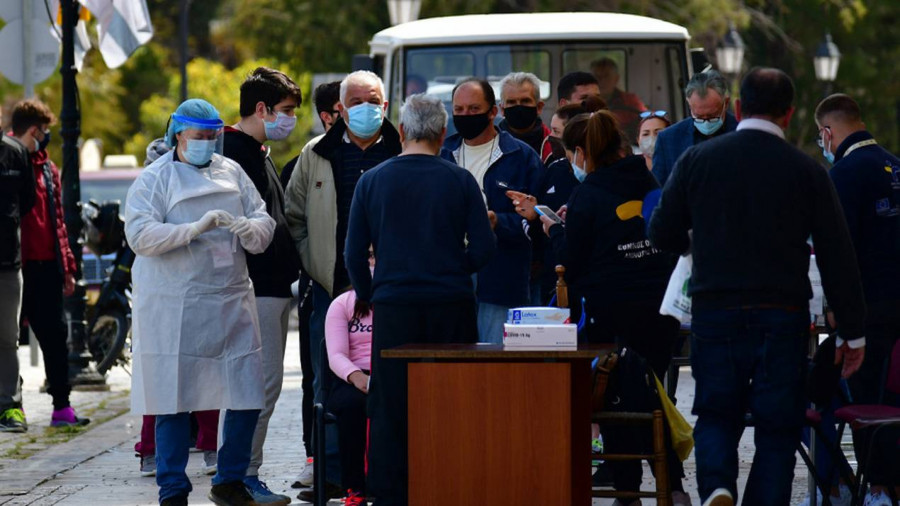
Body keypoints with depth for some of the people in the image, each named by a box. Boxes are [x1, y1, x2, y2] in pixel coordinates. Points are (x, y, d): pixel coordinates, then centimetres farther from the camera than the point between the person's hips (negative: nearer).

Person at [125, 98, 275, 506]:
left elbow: (265, 224, 10)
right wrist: (195, 229, -24)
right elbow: (140, 235, -13)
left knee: (247, 396, 2)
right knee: (174, 400, -2)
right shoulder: (154, 179, 0)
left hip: (232, 302, 4)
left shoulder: (231, 173, 13)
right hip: (173, 308, -4)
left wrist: (246, 227, -14)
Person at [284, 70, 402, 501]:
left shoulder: (405, 155, 4)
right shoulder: (315, 156, 9)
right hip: (331, 288, 1)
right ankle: (332, 473, 7)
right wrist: (312, 263, 6)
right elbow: (294, 217, 15)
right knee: (329, 385, 1)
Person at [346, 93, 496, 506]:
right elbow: (483, 249, -3)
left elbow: (355, 253, 3)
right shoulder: (460, 181, -1)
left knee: (390, 410, 4)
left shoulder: (372, 181, 1)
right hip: (452, 307, 0)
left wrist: (368, 296, 17)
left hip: (393, 306, 0)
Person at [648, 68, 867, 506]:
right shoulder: (807, 171, -2)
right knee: (777, 426, 7)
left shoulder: (696, 160, 1)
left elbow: (663, 235, 7)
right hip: (782, 317, -1)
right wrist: (852, 333, 4)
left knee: (716, 415, 12)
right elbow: (837, 257, -2)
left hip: (713, 313, 1)